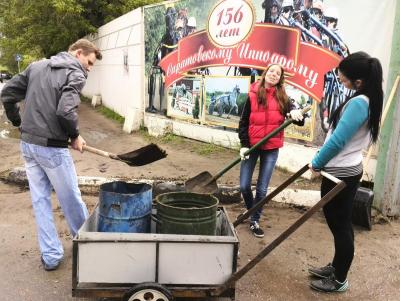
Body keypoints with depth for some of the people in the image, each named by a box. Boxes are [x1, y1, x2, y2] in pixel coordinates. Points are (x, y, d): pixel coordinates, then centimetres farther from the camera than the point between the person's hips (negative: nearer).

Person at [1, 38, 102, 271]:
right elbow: (65, 111, -23)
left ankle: (51, 256, 19)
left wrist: (19, 123, 20)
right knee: (71, 199, 11)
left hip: (28, 144, 7)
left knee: (40, 199, 12)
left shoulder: (37, 66, 12)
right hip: (51, 147, -7)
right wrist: (75, 136, -7)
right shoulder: (75, 73, -9)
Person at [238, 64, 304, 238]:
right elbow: (243, 122, 0)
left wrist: (297, 114, -27)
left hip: (271, 148, 1)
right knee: (244, 185, 3)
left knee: (262, 188, 4)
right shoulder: (253, 95, -2)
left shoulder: (282, 98, 2)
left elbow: (299, 121, -5)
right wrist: (244, 144, -9)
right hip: (252, 145, 0)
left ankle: (255, 220, 22)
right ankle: (251, 210, 32)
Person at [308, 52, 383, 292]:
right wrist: (322, 161, 10)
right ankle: (336, 268, 35)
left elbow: (337, 141, -22)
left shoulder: (358, 103, -23)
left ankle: (339, 280, 19)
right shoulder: (369, 100, 7)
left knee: (339, 226, 3)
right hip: (348, 169, 10)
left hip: (340, 173, -10)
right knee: (341, 223, 19)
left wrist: (316, 163, -8)